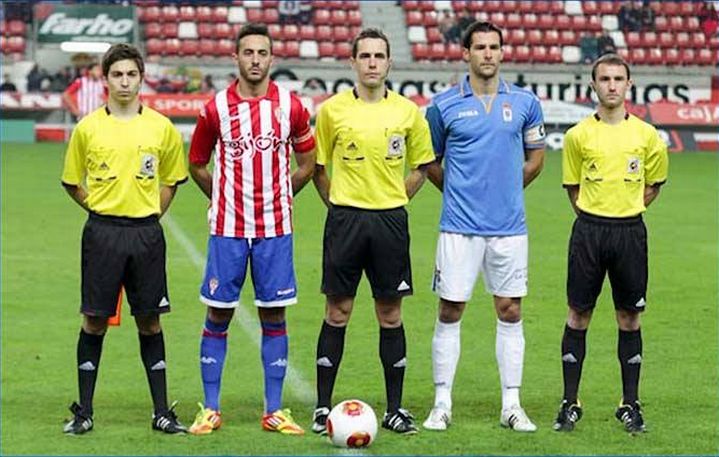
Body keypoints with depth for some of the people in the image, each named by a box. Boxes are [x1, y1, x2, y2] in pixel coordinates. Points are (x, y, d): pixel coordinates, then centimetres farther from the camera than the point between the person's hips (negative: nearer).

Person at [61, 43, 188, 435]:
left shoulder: (161, 127, 4)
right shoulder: (87, 128, 1)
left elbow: (171, 179, 16)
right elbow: (72, 182, 11)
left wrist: (150, 213, 5)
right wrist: (101, 209, 1)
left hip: (146, 233, 1)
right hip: (102, 233, -1)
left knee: (149, 321, 5)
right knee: (95, 320, 1)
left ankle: (162, 413, 11)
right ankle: (83, 413, 9)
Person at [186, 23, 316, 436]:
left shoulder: (290, 106, 0)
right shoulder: (217, 107, -1)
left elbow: (307, 163, 11)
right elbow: (197, 164, 11)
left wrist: (276, 198, 8)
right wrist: (225, 199, 7)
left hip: (275, 229, 1)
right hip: (227, 229, -1)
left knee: (274, 316, 3)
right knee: (218, 315, 2)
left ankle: (274, 411, 10)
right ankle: (211, 410, 9)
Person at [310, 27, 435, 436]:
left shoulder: (408, 111, 3)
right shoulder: (332, 109, 1)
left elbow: (422, 166, 14)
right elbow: (317, 165, 10)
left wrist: (395, 200, 5)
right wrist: (337, 204, 2)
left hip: (390, 219, 1)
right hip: (345, 219, -1)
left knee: (391, 314, 5)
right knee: (338, 313, 2)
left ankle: (395, 409, 12)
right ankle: (323, 408, 7)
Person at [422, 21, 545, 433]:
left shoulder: (525, 103, 5)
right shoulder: (444, 105, 0)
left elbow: (536, 157, 17)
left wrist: (505, 191, 12)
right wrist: (459, 191, 7)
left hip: (509, 226, 2)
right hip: (460, 227, -2)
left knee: (511, 312, 5)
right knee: (450, 313, 0)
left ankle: (512, 405, 11)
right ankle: (442, 403, 8)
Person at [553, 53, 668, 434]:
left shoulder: (646, 135, 2)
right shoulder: (578, 135, 0)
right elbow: (572, 187, 11)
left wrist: (626, 210, 8)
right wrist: (594, 215, 4)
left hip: (630, 232, 1)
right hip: (588, 231, -1)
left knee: (629, 318, 6)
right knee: (578, 315, 2)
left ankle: (630, 404, 13)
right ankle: (570, 404, 8)